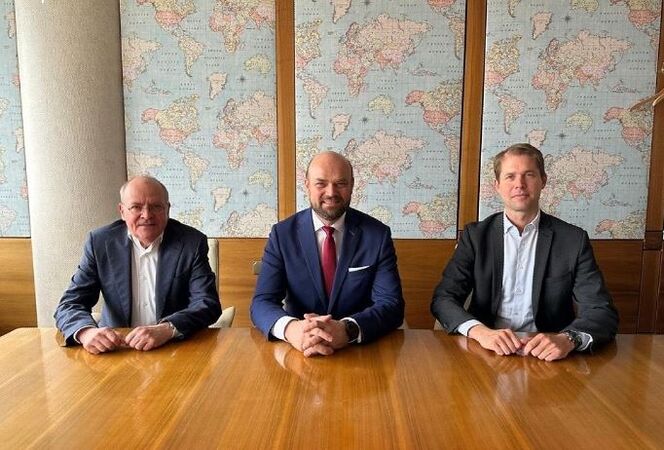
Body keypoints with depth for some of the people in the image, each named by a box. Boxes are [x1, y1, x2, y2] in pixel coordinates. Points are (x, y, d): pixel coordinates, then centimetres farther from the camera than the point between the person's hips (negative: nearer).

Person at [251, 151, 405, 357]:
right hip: (299, 351, 1)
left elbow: (392, 305, -9)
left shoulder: (378, 234, -3)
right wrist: (291, 328, -30)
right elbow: (261, 303, -7)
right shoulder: (282, 234, -1)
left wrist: (347, 330, -29)